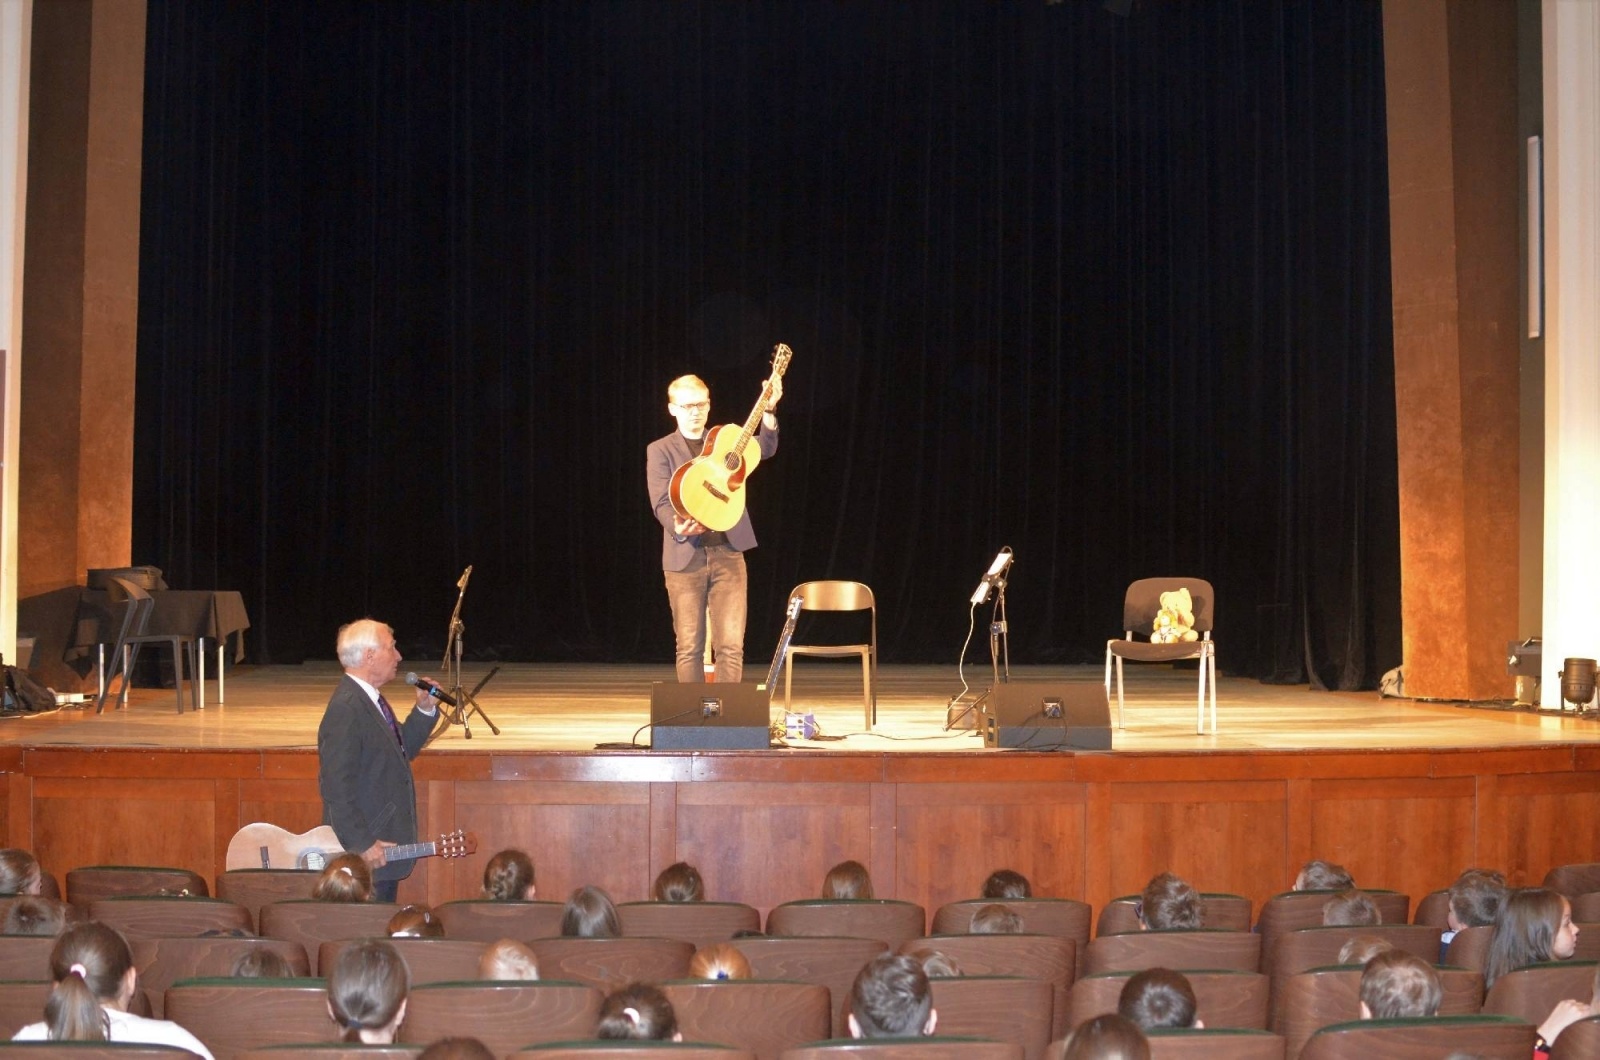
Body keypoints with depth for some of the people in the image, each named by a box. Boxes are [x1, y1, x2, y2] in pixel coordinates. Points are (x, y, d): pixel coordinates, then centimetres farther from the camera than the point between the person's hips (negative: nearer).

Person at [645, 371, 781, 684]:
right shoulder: (660, 451, 5)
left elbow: (765, 449, -6)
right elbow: (661, 503, -6)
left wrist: (768, 411, -23)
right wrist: (678, 527, -27)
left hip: (727, 553, 2)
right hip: (684, 557, -2)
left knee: (732, 645, -4)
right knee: (689, 646, 1)